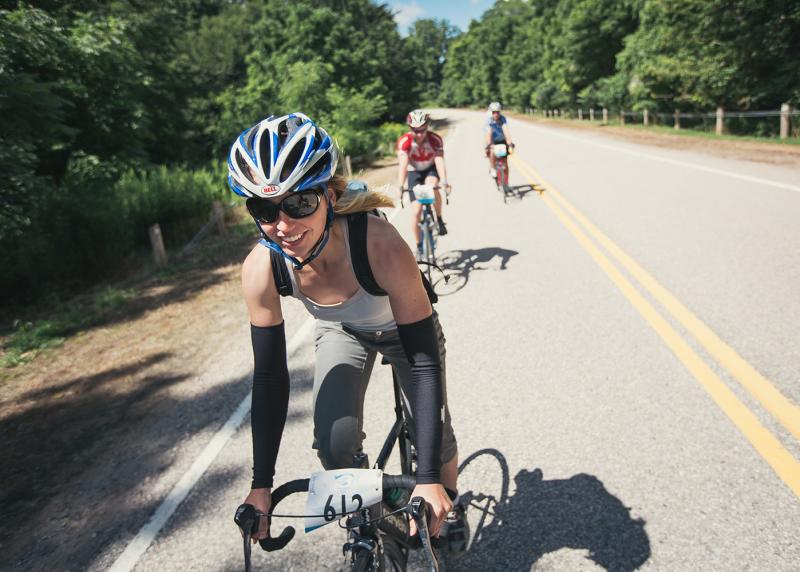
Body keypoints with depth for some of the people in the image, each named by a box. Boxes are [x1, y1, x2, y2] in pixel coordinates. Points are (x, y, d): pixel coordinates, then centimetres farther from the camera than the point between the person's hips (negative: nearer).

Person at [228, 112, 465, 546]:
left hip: (403, 329, -1)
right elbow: (270, 377, -20)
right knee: (334, 441, -17)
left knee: (433, 435, 1)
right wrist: (261, 485, -18)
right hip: (341, 333, 2)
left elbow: (425, 362, -36)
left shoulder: (381, 245, -42)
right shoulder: (261, 267, -31)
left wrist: (429, 480, -37)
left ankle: (449, 503, 38)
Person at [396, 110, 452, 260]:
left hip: (431, 169, 0)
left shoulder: (435, 139, -24)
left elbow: (439, 161, -34)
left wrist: (444, 182, -48)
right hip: (414, 172, 0)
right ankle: (419, 248, 6)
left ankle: (439, 220, -12)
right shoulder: (404, 141, -26)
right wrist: (400, 186, -47)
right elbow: (402, 164, -35)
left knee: (432, 186, -36)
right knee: (417, 211, -9)